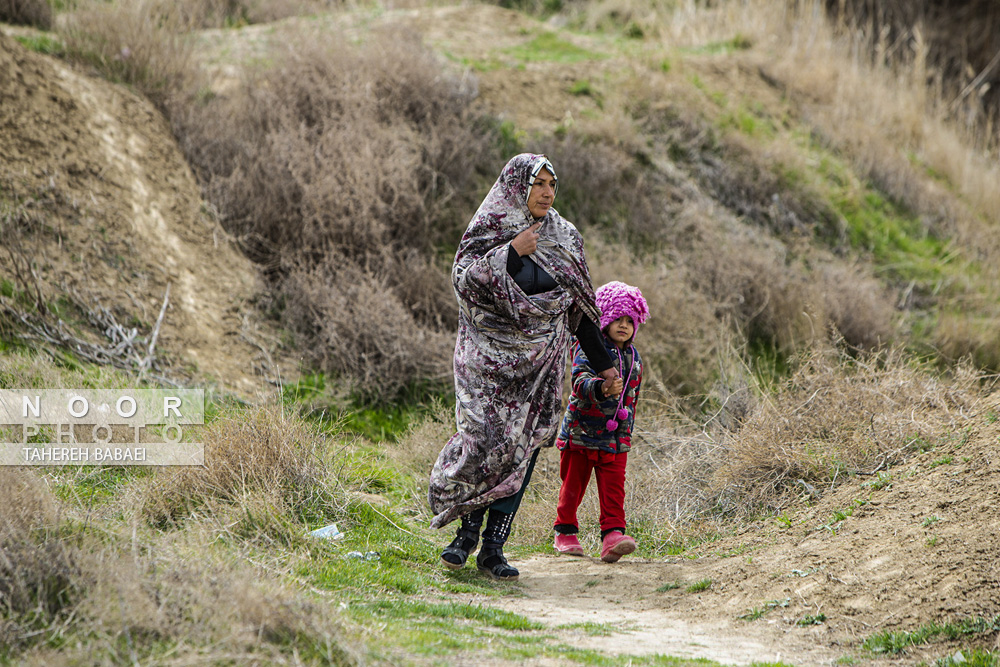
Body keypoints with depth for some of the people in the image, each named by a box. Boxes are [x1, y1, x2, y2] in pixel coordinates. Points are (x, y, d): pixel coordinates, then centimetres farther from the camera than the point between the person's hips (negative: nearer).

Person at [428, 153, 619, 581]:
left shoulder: (564, 238, 10)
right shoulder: (488, 230, -1)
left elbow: (580, 304, 15)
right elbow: (464, 279, -15)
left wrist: (602, 362, 16)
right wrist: (510, 253, -24)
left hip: (540, 361, 3)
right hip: (491, 356, -3)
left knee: (522, 448, -2)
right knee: (486, 439, -13)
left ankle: (493, 548, 2)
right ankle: (468, 529, 8)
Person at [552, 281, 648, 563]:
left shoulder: (633, 357, 11)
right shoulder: (588, 349, -10)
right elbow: (581, 380, -27)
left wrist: (628, 427, 24)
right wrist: (602, 388, -47)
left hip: (615, 436, 4)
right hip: (581, 431, -4)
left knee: (614, 488, -6)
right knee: (573, 485, 8)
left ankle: (613, 534, -11)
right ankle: (565, 532, 23)